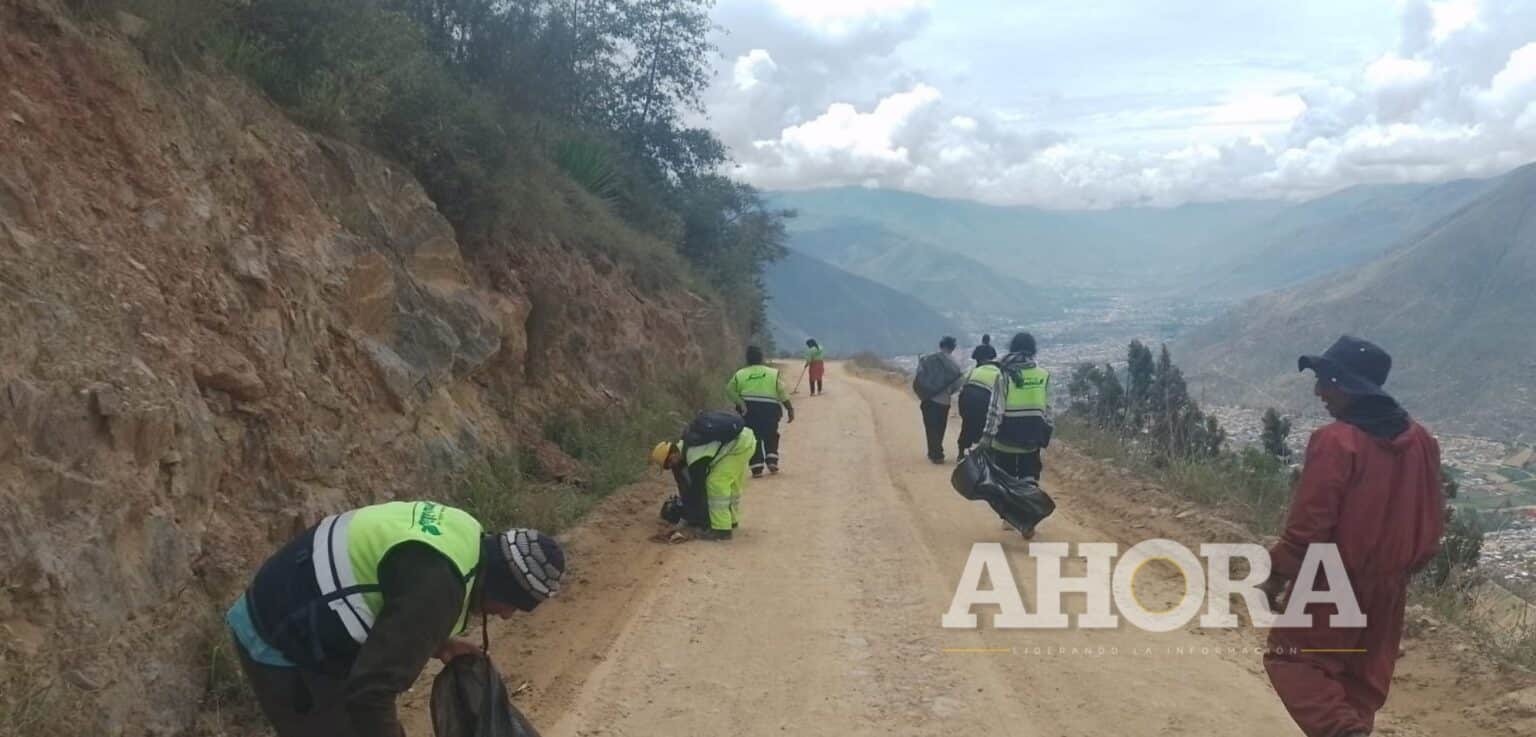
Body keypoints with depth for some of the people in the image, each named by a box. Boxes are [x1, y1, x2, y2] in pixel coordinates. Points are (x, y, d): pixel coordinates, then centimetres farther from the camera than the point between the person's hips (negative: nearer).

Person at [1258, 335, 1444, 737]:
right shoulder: (1421, 440, 1)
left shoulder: (1335, 441, -21)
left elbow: (1309, 524, -20)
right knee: (1365, 680, 18)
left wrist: (1277, 577, -9)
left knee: (1291, 660, 6)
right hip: (1387, 588, 7)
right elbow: (1431, 520, 10)